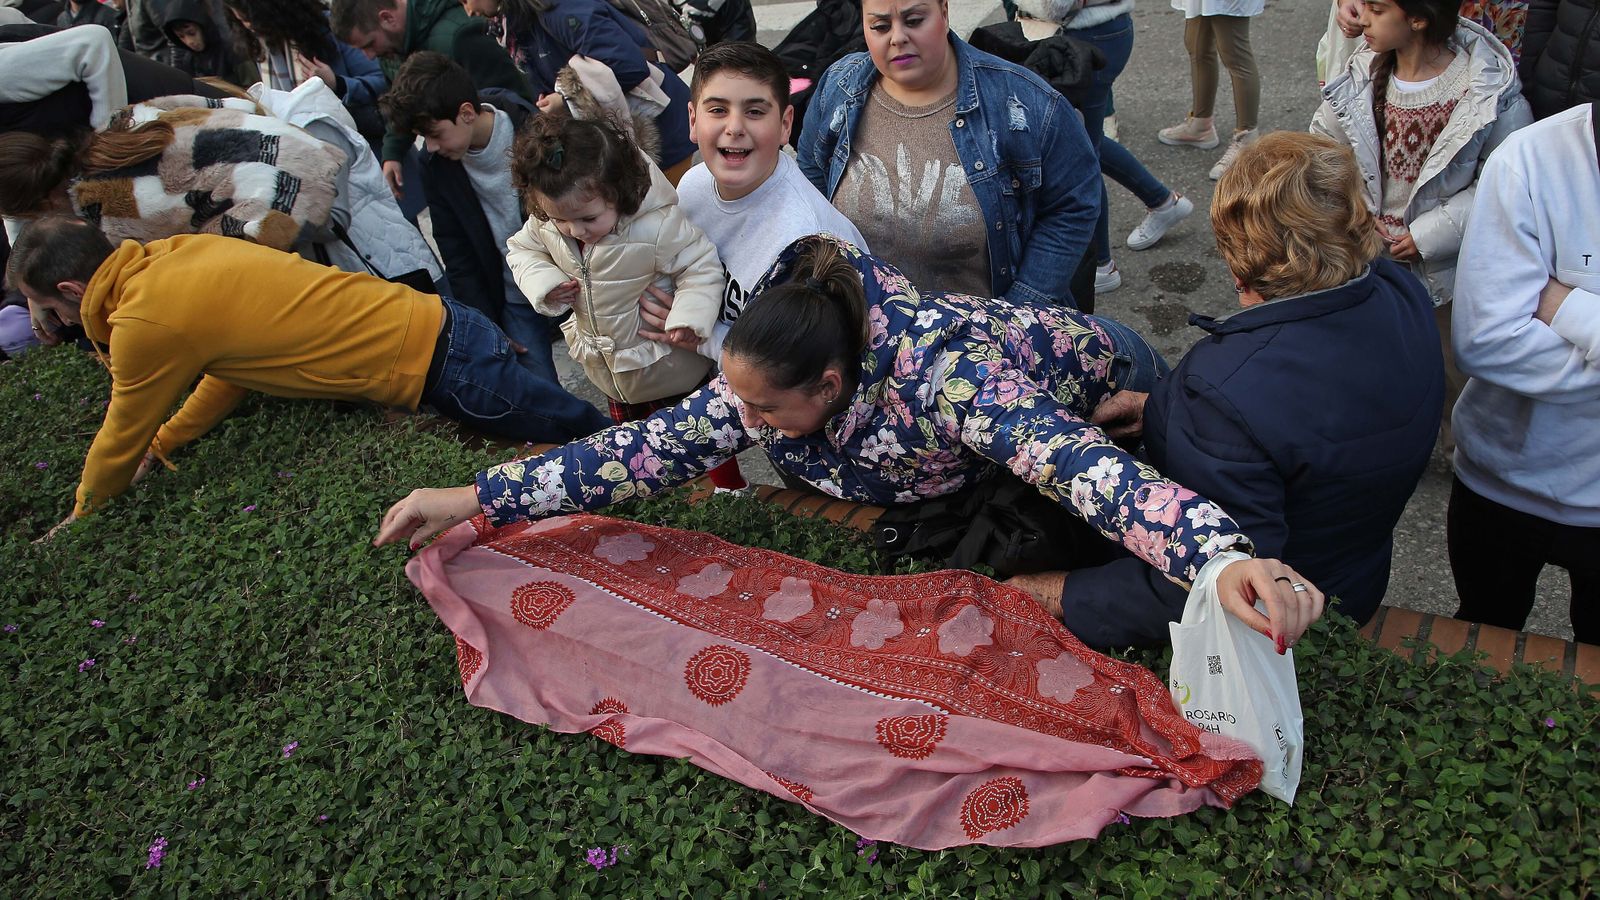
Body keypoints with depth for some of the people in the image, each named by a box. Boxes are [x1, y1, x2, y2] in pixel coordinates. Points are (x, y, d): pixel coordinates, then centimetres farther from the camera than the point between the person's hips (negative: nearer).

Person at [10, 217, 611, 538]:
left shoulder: (145, 323, -15)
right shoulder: (178, 253, 9)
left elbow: (120, 443, 0)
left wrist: (80, 517, 18)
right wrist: (162, 443, 20)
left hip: (441, 373, -8)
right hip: (438, 321, 8)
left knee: (577, 429, 3)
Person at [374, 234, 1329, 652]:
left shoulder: (941, 373, -45)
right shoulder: (772, 376, -25)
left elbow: (1090, 468, -56)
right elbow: (658, 444, -22)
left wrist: (1226, 559, -73)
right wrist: (477, 498, -23)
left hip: (1102, 384, -5)